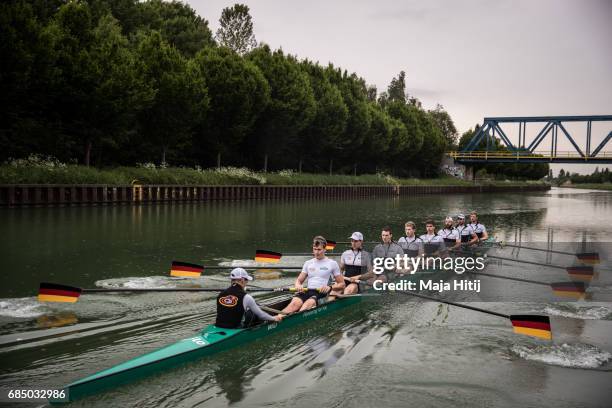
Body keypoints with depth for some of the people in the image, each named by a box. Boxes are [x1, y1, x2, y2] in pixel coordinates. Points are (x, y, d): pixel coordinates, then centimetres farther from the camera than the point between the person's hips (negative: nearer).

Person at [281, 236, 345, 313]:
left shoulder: (332, 263, 11)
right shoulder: (308, 263, 22)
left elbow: (342, 285, 12)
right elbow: (299, 280, 22)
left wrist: (330, 287, -9)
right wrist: (298, 285, -3)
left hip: (322, 293, -3)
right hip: (307, 291, 3)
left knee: (308, 303, -37)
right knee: (295, 303, -31)